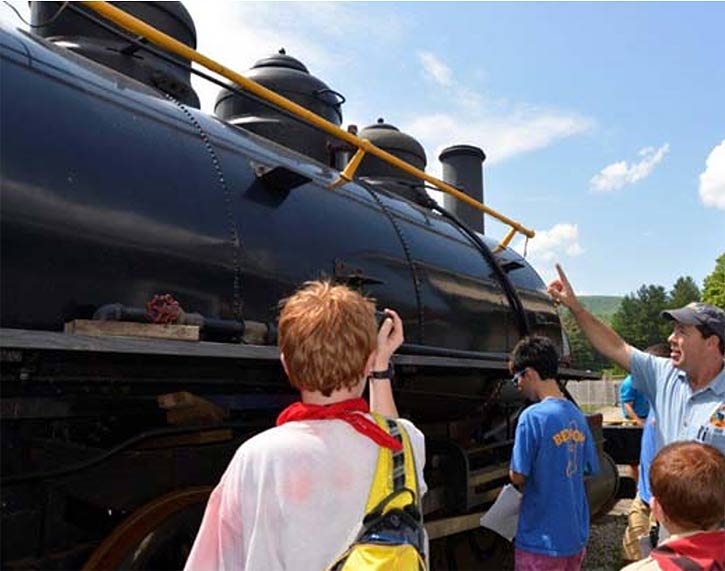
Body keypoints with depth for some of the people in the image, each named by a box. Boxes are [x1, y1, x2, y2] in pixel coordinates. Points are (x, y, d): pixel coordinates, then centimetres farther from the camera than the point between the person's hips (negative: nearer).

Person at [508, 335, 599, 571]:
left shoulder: (532, 416, -20)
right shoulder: (577, 415, 3)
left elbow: (518, 477, -16)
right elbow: (588, 469, 11)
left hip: (542, 540, -7)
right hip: (577, 534, 7)